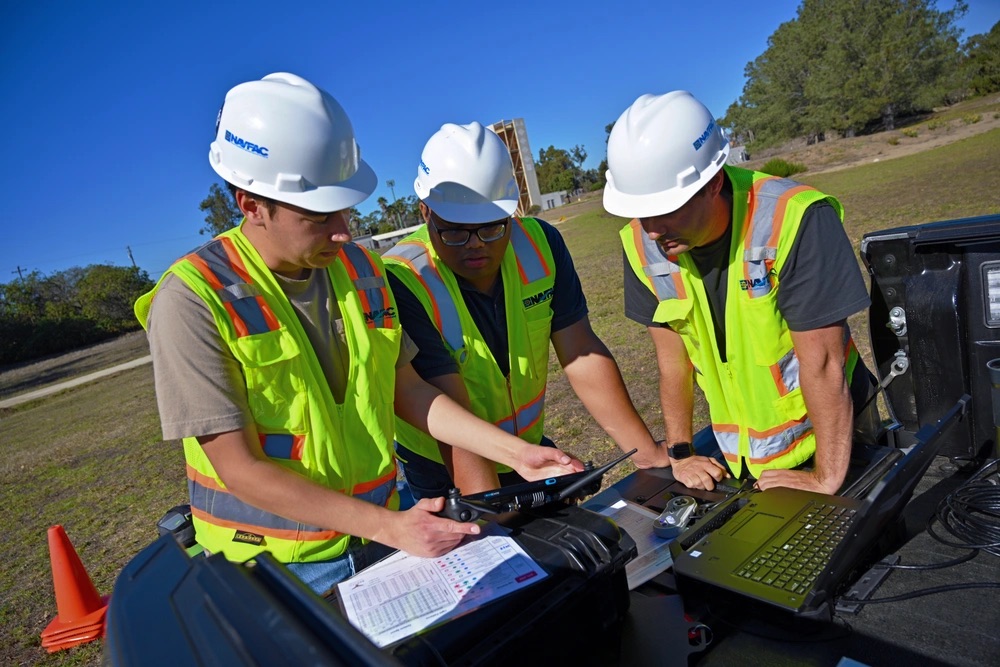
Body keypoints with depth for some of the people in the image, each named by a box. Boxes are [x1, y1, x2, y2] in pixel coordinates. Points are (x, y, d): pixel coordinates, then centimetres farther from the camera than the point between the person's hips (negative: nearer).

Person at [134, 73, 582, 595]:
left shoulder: (359, 268, -2)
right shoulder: (193, 301, -19)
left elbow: (405, 388, 3)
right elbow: (241, 469, -20)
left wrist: (515, 452, -4)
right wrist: (390, 527, -24)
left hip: (376, 538, 5)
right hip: (273, 569, -4)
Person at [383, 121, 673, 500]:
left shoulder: (540, 244, -12)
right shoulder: (402, 284, -26)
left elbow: (581, 354, -14)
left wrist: (649, 455, -18)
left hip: (529, 450, 4)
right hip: (441, 471, -3)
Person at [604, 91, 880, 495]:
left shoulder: (796, 219, -27)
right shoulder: (642, 243, -13)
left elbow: (821, 361, -25)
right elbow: (672, 356, -4)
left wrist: (827, 478, -21)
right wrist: (680, 452, -2)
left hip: (827, 442, -3)